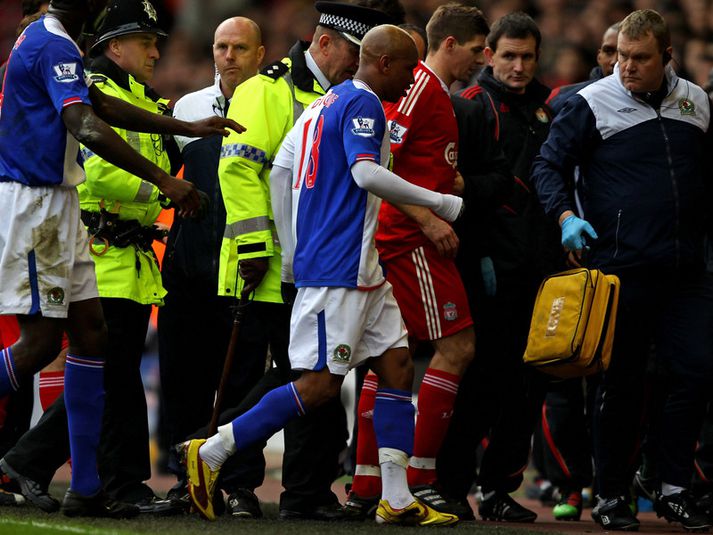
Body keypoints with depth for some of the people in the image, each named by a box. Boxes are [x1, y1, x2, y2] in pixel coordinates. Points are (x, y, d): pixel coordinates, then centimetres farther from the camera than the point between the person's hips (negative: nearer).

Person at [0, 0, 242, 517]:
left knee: (90, 333, 7)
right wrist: (164, 180, -29)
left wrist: (189, 128, 27)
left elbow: (103, 105, 28)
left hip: (57, 203, 10)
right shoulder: (54, 47, -16)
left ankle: (85, 488, 7)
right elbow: (86, 127, -27)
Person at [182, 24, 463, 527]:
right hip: (339, 268, -10)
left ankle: (397, 499, 4)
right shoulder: (363, 104, -10)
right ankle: (211, 453, -5)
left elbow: (280, 171, 18)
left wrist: (292, 251, 20)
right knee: (321, 383, -9)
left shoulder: (324, 103, 18)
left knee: (397, 366, 7)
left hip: (363, 271, 10)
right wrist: (440, 203, -18)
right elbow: (366, 173, -25)